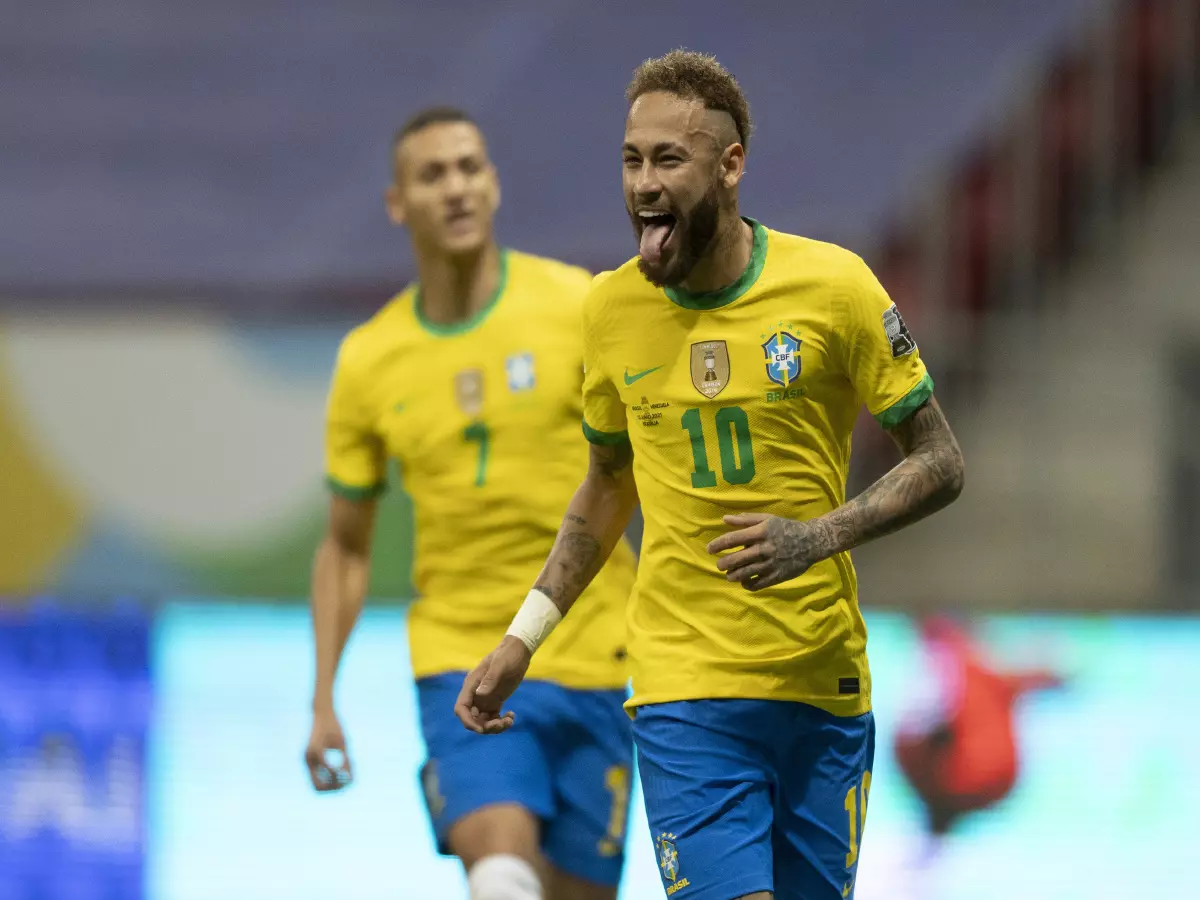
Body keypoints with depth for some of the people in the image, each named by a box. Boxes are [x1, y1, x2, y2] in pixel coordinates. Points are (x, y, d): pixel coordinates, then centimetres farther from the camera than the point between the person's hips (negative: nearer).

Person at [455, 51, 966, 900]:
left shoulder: (833, 286, -5)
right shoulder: (612, 307, 3)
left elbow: (939, 463, 1)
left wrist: (815, 537, -15)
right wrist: (521, 640, 12)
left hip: (825, 684, 0)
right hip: (684, 692, 0)